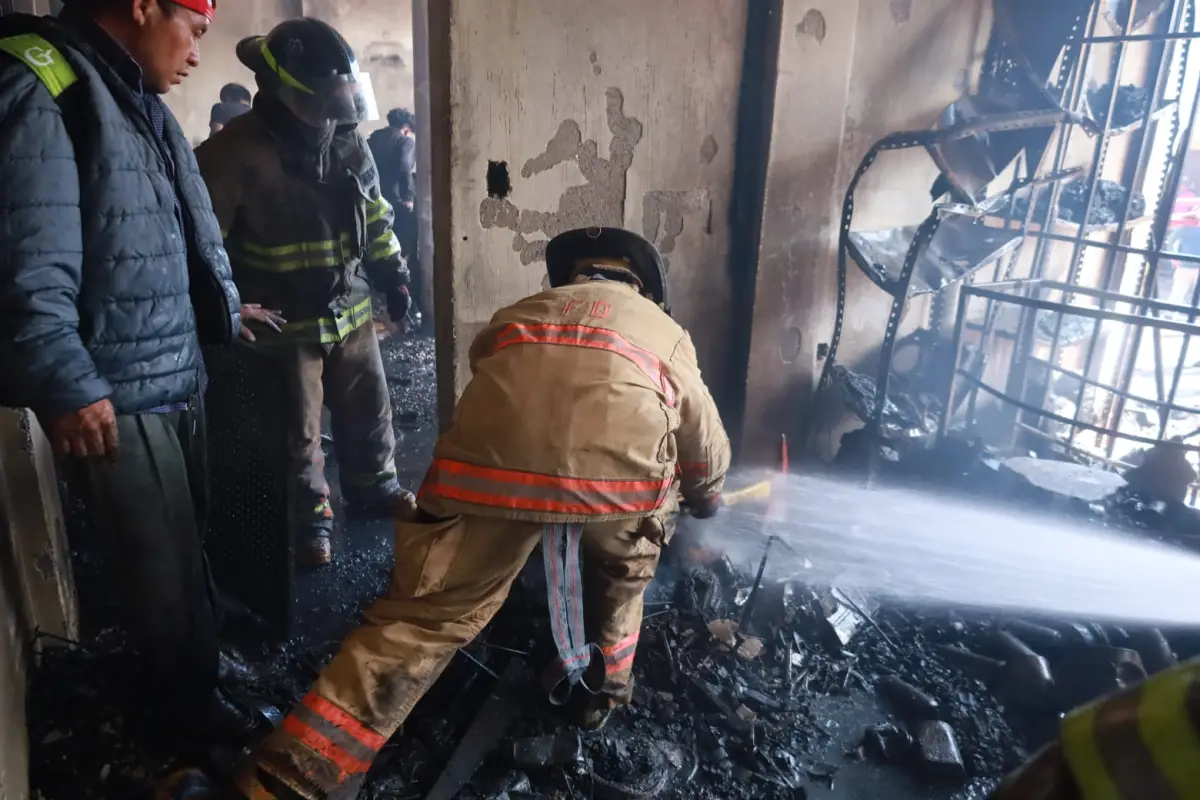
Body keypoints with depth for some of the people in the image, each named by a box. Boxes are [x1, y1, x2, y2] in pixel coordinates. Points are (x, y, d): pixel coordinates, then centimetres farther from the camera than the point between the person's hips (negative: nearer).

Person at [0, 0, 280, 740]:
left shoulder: (140, 99, 15)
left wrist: (224, 307, 32)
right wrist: (63, 382, -27)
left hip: (178, 374, 9)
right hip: (110, 393, -9)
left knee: (187, 537, 23)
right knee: (162, 557, 7)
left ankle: (198, 655, 44)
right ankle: (187, 688, 29)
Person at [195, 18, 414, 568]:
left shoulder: (347, 141, 0)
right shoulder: (235, 152, -19)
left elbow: (374, 214, 13)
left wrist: (392, 274, 12)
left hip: (350, 310, 5)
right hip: (284, 323, -5)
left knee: (368, 409, 18)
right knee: (299, 431, 9)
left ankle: (373, 486, 40)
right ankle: (310, 513, 29)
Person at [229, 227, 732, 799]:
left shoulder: (515, 315, 39)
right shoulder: (664, 330, 37)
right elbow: (706, 447, 46)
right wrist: (705, 499, 68)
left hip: (491, 461, 1)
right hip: (622, 466, 0)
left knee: (421, 618, 10)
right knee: (624, 574, 32)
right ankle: (604, 686, 48)